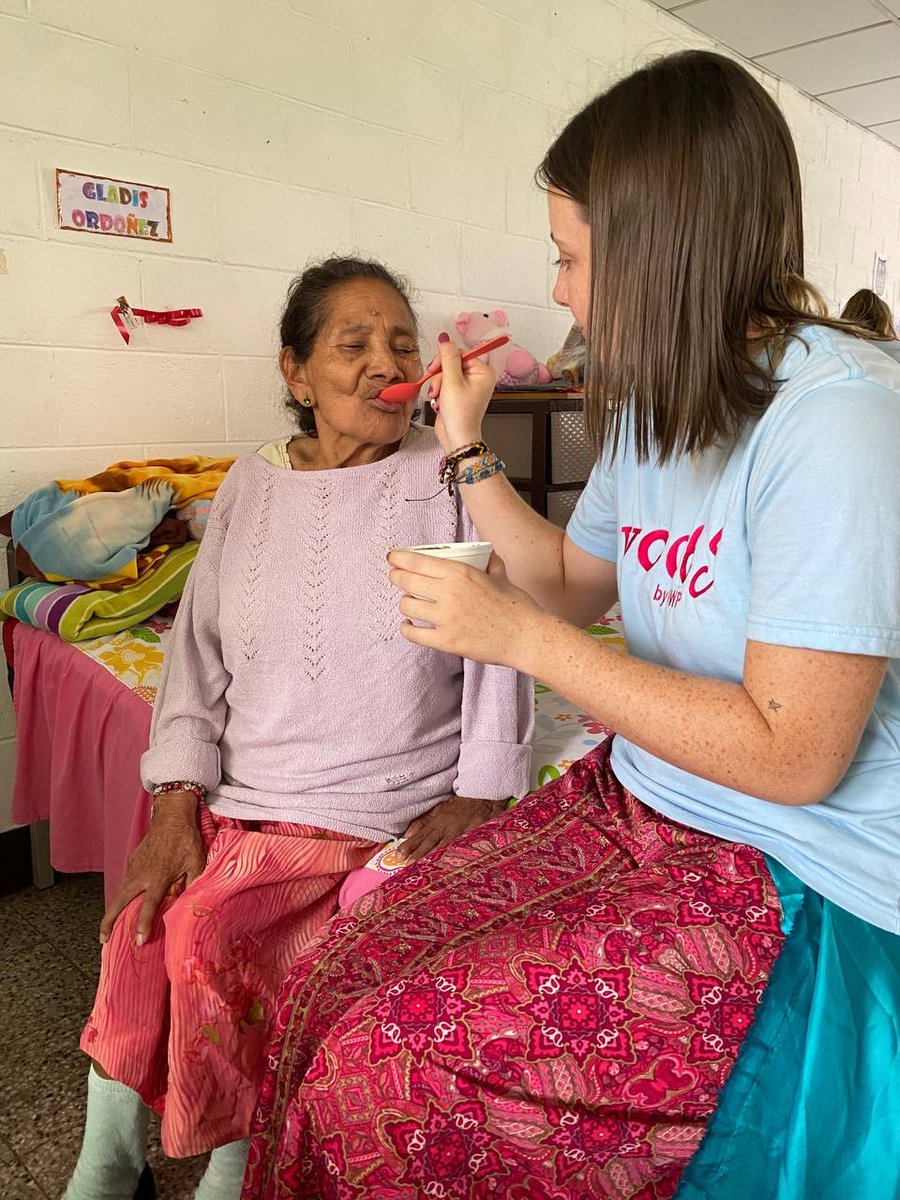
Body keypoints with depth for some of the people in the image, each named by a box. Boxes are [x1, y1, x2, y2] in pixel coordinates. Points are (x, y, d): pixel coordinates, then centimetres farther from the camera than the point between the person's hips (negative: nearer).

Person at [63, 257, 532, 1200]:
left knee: (213, 936, -19)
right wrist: (179, 801, -2)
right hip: (236, 804, 4)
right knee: (136, 929, -14)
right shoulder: (249, 486, 8)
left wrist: (479, 794, -8)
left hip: (387, 814, -4)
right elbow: (199, 650, 7)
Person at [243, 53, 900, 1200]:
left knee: (382, 1073, -17)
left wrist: (517, 636, -20)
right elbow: (574, 586, 18)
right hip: (634, 806, 8)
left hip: (795, 888, -7)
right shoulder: (653, 403, 8)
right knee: (327, 988, -4)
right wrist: (468, 450, 12)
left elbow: (794, 753, -22)